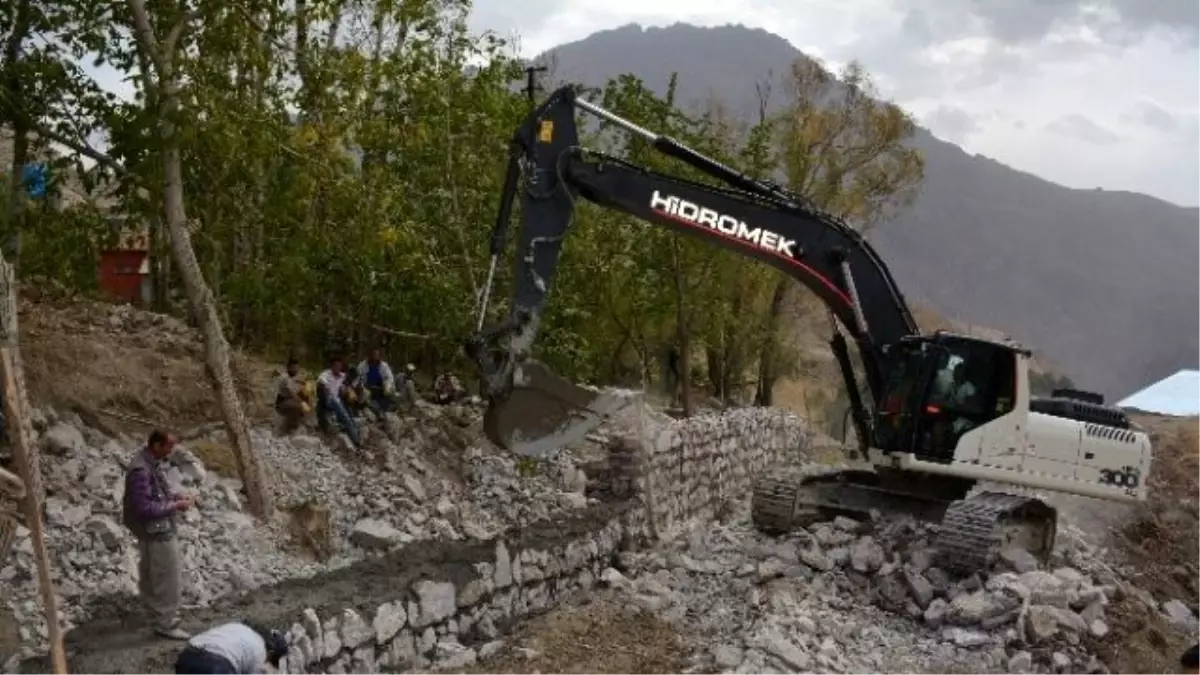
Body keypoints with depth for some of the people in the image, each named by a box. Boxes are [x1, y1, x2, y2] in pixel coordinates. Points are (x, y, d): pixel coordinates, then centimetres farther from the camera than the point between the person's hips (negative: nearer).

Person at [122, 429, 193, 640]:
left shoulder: (152, 462, 2)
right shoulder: (141, 470, -29)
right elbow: (144, 508, -28)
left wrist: (176, 496, 1)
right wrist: (174, 506, -21)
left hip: (157, 529, 10)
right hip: (156, 531, -10)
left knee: (152, 575, 25)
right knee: (169, 579, 0)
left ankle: (159, 612, 42)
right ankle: (166, 624, 11)